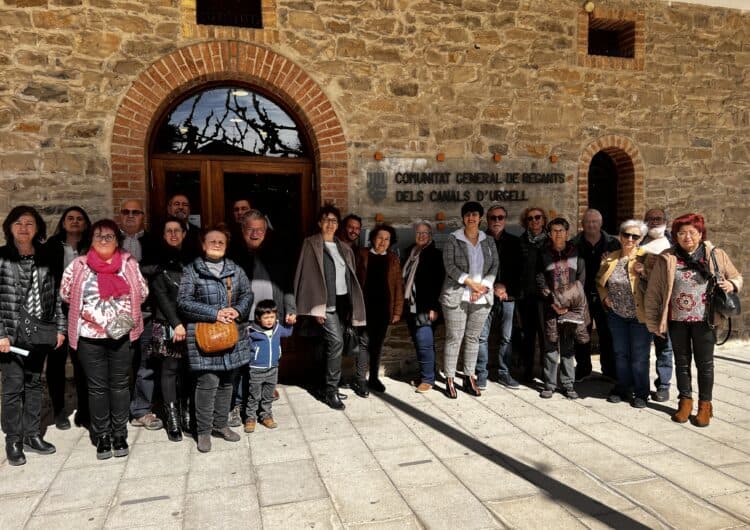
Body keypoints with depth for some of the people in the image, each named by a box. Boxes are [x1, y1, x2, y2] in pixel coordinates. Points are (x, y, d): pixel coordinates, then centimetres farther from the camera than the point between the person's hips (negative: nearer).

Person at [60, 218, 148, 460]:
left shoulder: (129, 263, 1)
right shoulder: (78, 265, 0)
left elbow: (142, 292, 7)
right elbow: (66, 293, 7)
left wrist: (128, 311, -2)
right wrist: (82, 311, -1)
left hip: (122, 334, 1)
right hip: (90, 336, 0)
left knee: (120, 384, 10)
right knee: (97, 387, 8)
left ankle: (119, 435, 22)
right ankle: (102, 437, 21)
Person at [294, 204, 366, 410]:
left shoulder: (343, 248, 16)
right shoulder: (311, 244, -1)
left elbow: (350, 276, 16)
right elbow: (309, 276, -8)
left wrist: (352, 305, 9)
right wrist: (317, 307, -14)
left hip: (342, 302, 6)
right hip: (326, 303, -6)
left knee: (329, 344, 9)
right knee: (336, 341, -15)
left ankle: (325, 385, 20)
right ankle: (331, 391, -6)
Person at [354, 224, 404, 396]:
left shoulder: (393, 259, 8)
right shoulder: (363, 255, 3)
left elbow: (398, 285, 5)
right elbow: (355, 280, 1)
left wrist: (397, 310, 0)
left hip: (384, 308, 3)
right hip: (366, 306, -2)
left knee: (378, 343, 11)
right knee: (364, 342, -4)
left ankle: (374, 378, 23)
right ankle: (360, 380, 4)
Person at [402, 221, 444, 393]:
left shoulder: (435, 254, -4)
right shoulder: (410, 252, 13)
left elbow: (439, 282, -9)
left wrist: (435, 307, -15)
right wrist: (403, 304, 12)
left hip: (425, 307, -6)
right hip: (410, 306, 6)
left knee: (424, 343, -8)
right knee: (419, 343, 9)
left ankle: (427, 379, 3)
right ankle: (425, 373, 20)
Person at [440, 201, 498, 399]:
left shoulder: (489, 241, 11)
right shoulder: (452, 240, -1)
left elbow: (494, 266, 6)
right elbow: (450, 266, -8)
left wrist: (482, 287, -8)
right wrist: (471, 283, -13)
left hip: (481, 298, 4)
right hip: (456, 296, -3)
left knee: (473, 338, 9)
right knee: (454, 338, -2)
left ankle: (469, 378, 19)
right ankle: (449, 380, 7)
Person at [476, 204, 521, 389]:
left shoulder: (514, 242, 11)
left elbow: (518, 270, 8)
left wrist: (506, 288, -5)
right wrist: (492, 288, -7)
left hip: (508, 296, 2)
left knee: (507, 337, 5)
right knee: (482, 336, -2)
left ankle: (504, 373, 16)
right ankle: (481, 374, 7)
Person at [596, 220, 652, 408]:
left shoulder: (645, 257, -9)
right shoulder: (610, 258, 2)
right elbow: (599, 281, 16)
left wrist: (644, 273, -26)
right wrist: (605, 296, 1)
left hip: (639, 316, -4)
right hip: (616, 315, 4)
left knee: (639, 357, 5)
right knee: (620, 354, 16)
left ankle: (641, 393, 20)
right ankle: (623, 389, 31)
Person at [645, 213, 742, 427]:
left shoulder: (716, 255, 0)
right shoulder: (666, 259, -3)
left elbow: (737, 277, 13)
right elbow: (653, 291, 0)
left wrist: (731, 284, -11)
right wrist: (652, 320, -2)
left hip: (704, 320, 0)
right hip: (677, 320, 0)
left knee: (705, 363, 8)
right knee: (682, 362, 13)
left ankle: (705, 405, 24)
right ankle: (685, 401, 28)